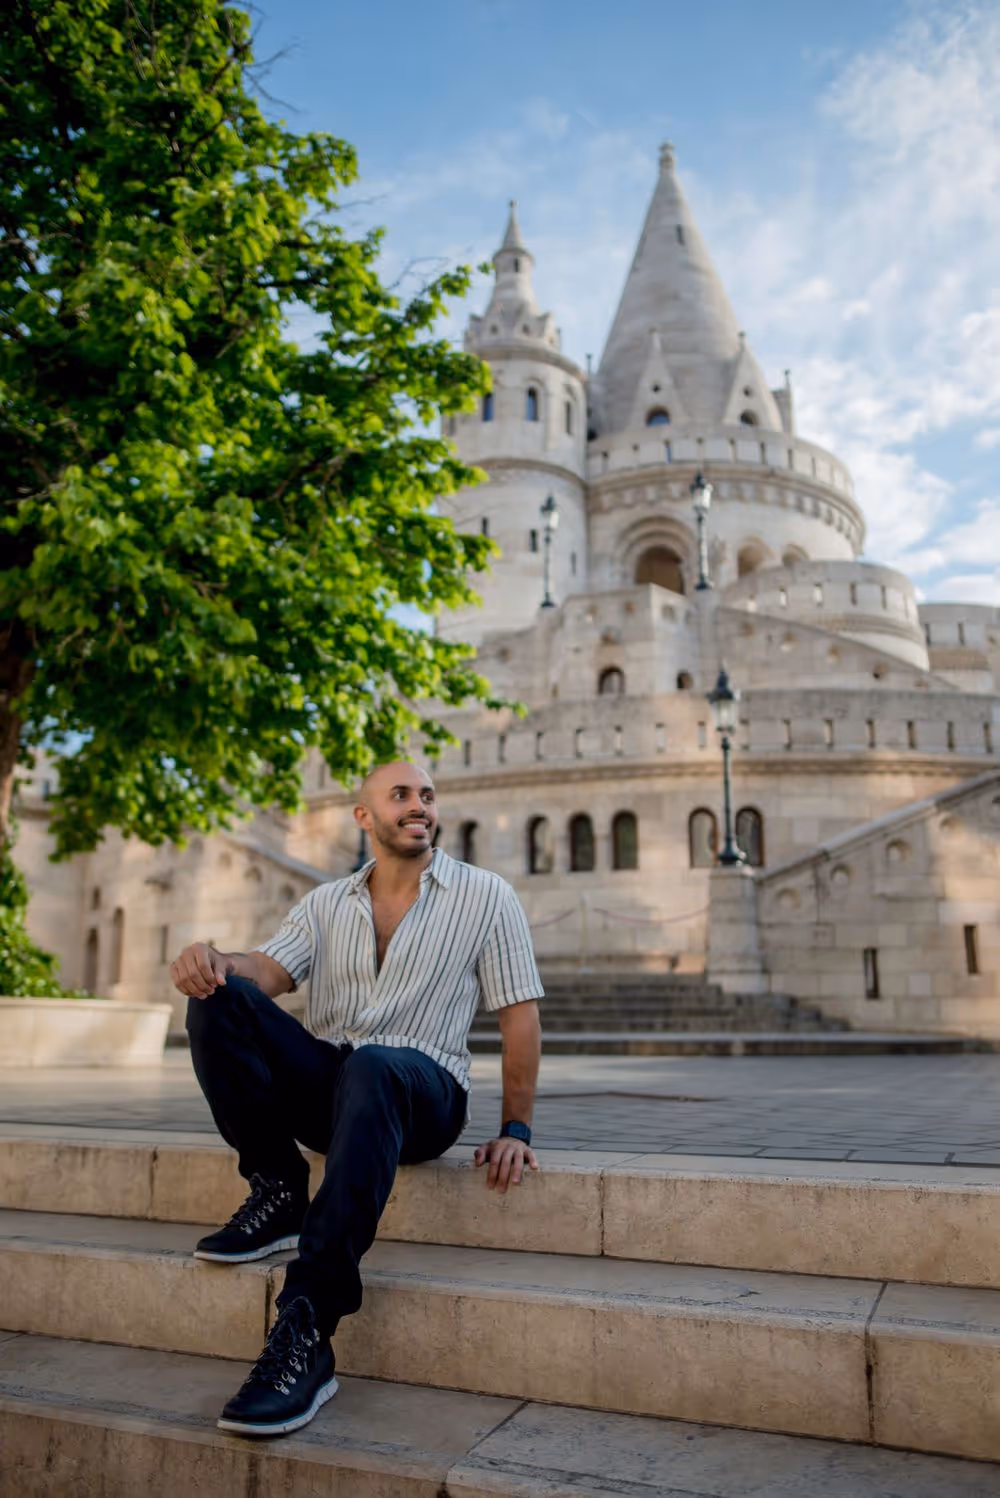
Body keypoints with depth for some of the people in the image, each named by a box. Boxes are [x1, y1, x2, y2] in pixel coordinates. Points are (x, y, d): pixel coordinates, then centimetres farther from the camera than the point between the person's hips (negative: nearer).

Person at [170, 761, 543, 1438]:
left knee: (371, 1068, -40)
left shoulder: (485, 895, 5)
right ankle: (278, 1192, -12)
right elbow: (269, 970, -2)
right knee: (220, 996, -20)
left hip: (423, 1090, -3)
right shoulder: (327, 903, 14)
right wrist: (214, 963, -27)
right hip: (321, 1082, 4)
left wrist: (516, 1130, -6)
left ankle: (306, 1336, -39)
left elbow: (520, 1013, 2)